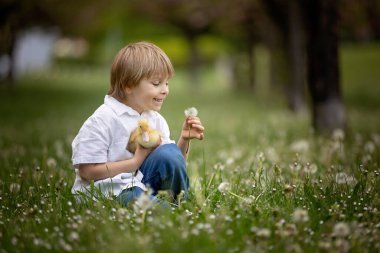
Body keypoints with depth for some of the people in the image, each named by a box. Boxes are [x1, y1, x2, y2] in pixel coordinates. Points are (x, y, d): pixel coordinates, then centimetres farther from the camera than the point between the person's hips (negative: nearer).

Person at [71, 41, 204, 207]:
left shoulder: (155, 119, 8)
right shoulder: (103, 120, -14)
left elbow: (170, 164, 11)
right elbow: (87, 171, -18)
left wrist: (184, 140, -7)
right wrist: (135, 162, -17)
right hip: (106, 192, -7)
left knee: (169, 152, -17)